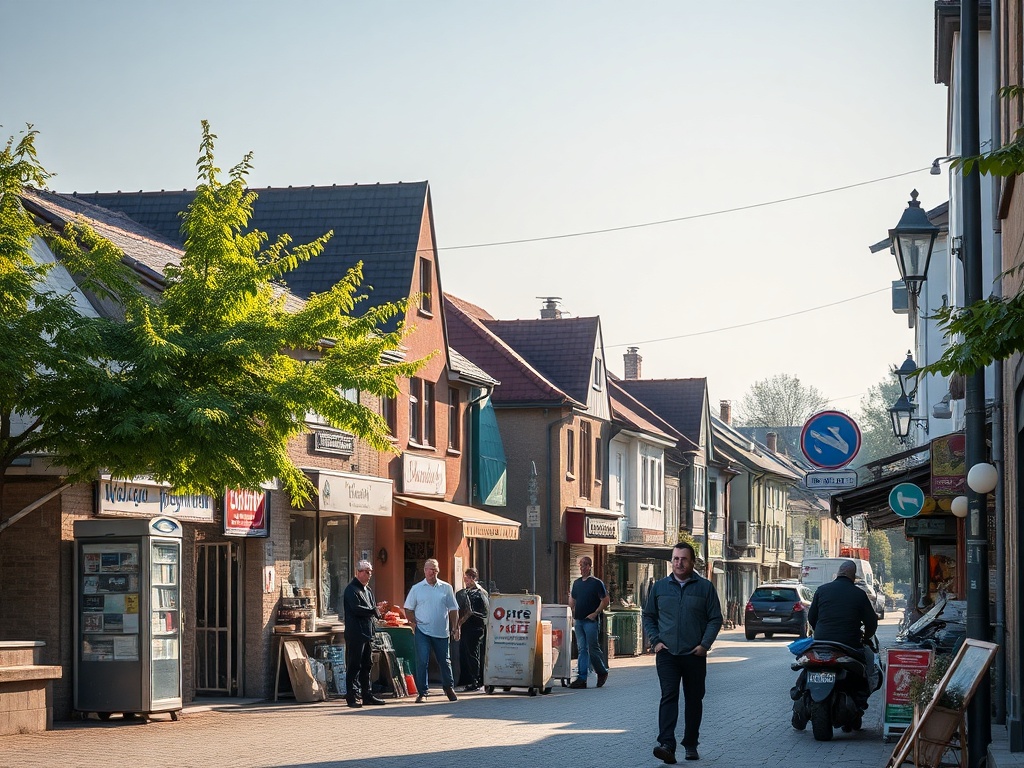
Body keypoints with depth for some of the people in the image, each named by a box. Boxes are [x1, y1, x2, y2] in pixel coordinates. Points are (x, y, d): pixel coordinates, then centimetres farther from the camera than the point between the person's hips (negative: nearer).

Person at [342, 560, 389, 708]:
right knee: (354, 666, -6)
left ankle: (367, 695, 18)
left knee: (366, 665, 13)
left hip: (366, 633, 9)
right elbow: (357, 609, -21)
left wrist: (378, 608, 0)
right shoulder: (351, 589, -10)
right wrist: (375, 610, -16)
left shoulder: (367, 590, 19)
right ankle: (352, 697, -3)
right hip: (355, 633, -9)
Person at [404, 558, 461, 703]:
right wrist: (414, 624, -5)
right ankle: (422, 692, -2)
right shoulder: (417, 588, 3)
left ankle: (449, 688, 28)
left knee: (445, 661, 10)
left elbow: (453, 609, 9)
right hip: (422, 631, -2)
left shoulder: (446, 588, 5)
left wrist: (455, 628, 5)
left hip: (441, 631, 2)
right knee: (422, 661, -8)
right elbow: (409, 609, 7)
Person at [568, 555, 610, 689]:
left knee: (592, 648, -5)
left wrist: (595, 613, -13)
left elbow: (605, 601, -8)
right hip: (578, 621, 6)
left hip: (591, 621, -6)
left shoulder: (596, 583, -5)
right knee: (581, 649, 4)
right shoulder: (576, 583, 14)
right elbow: (572, 601, 23)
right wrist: (572, 615, 11)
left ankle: (602, 672, 15)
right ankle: (581, 678, 2)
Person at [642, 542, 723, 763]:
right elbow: (648, 616, 15)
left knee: (694, 700, 9)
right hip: (667, 654, 0)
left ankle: (691, 744, 22)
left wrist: (705, 644, -8)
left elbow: (715, 619, 4)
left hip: (694, 655, 0)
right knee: (669, 696, -14)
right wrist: (655, 641, 1)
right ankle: (667, 745, -24)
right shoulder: (659, 587, 8)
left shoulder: (705, 587, 4)